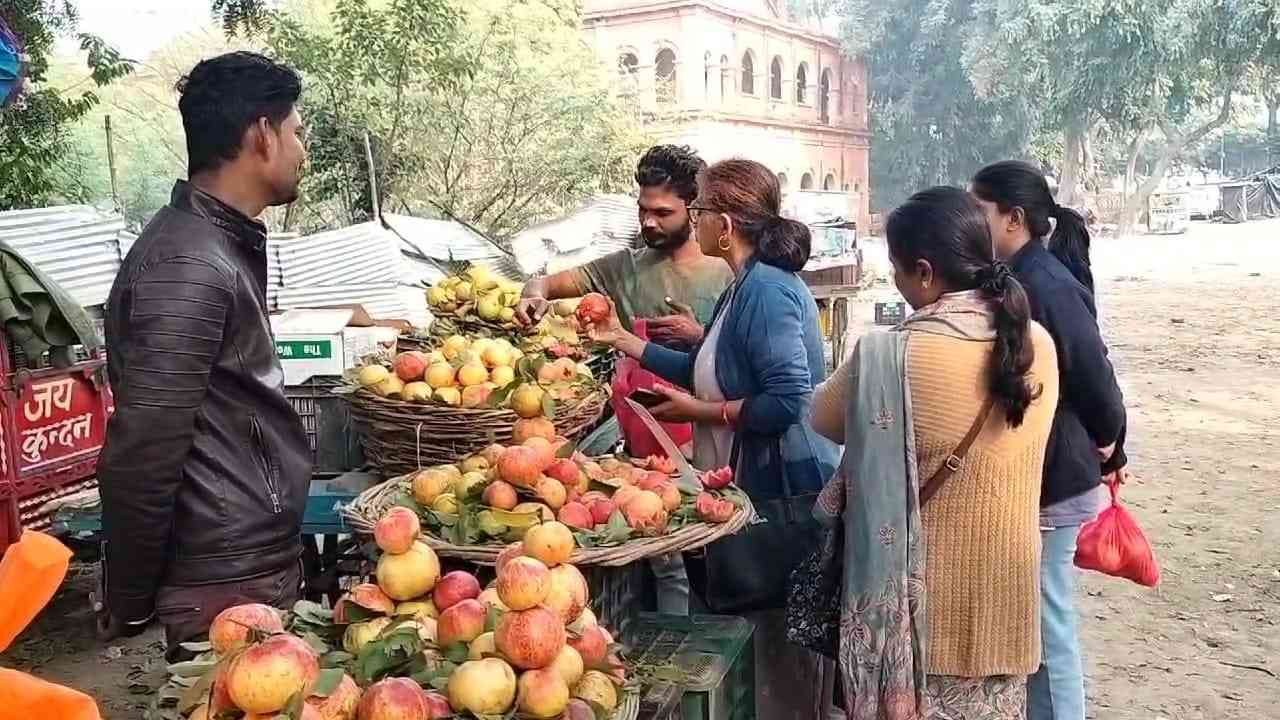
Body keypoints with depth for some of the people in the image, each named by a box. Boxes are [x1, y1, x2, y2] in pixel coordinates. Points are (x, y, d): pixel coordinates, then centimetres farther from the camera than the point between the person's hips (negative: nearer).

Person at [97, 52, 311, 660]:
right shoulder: (190, 265, -22)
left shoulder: (220, 244, 10)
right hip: (229, 587, -9)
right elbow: (141, 458, -22)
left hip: (253, 564, 9)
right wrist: (130, 606, -12)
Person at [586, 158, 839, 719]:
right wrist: (622, 339, 16)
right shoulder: (746, 286, 10)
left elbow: (790, 400, -27)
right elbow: (706, 372, 17)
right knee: (767, 632, 21)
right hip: (756, 483, 10)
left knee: (784, 640, 6)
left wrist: (702, 412, -16)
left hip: (784, 488, -10)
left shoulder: (766, 290, -21)